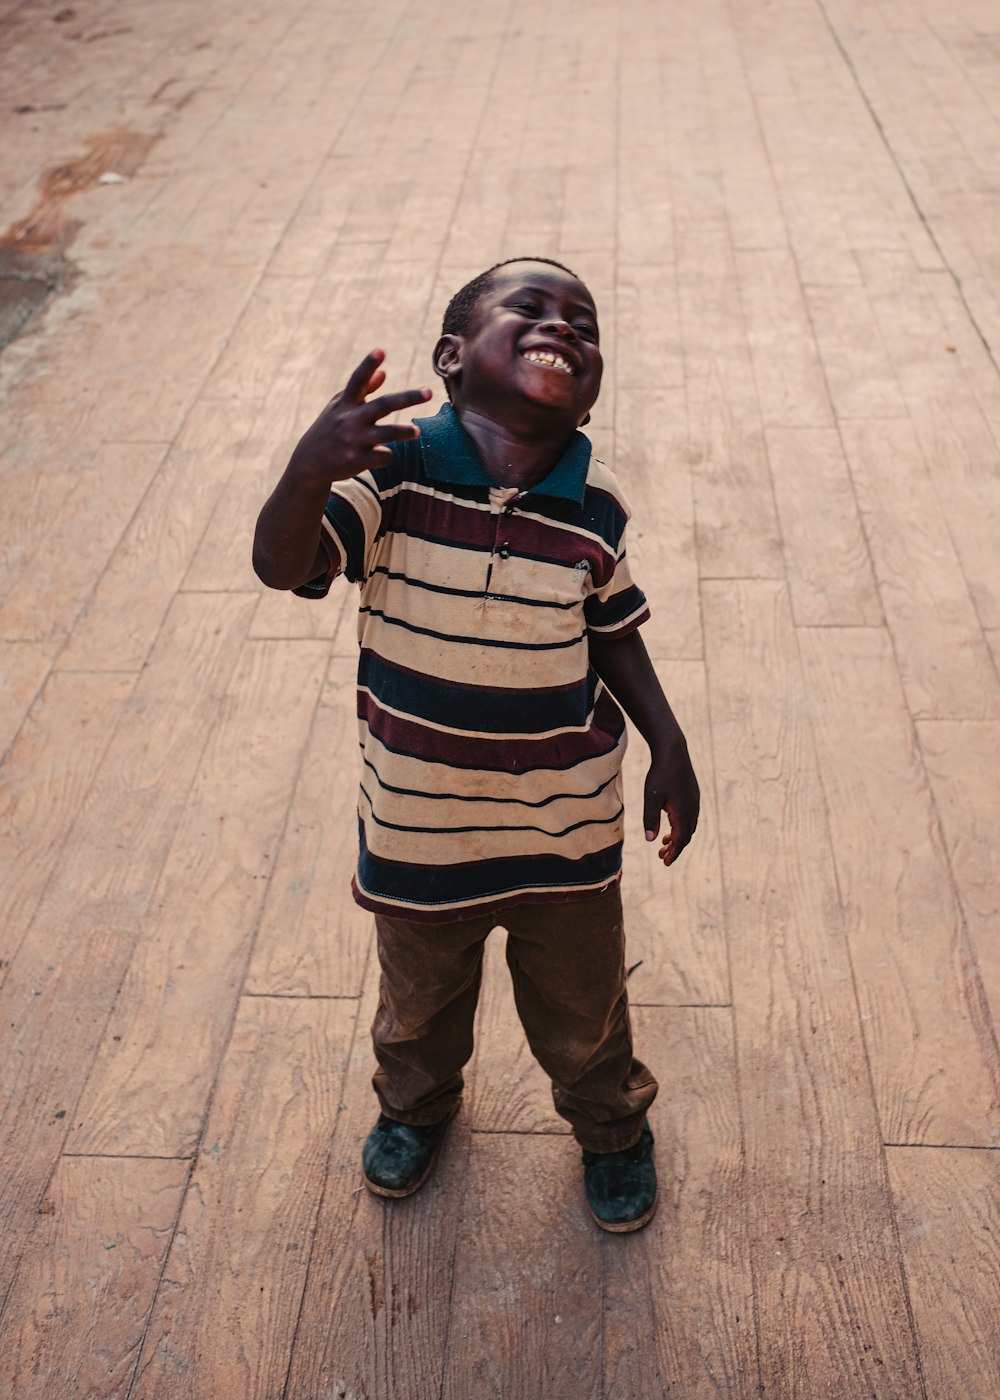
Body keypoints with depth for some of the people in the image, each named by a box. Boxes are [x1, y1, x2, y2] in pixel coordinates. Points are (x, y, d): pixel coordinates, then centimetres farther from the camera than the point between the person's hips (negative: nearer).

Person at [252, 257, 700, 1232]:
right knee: (418, 999, 27)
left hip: (564, 834, 1)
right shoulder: (394, 467, -18)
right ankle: (416, 1103, 60)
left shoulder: (594, 508, -11)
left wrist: (667, 747, -2)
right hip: (417, 826, 0)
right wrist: (309, 470, -47)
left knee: (581, 1011, 22)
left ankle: (611, 1127, 53)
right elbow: (284, 565, -28)